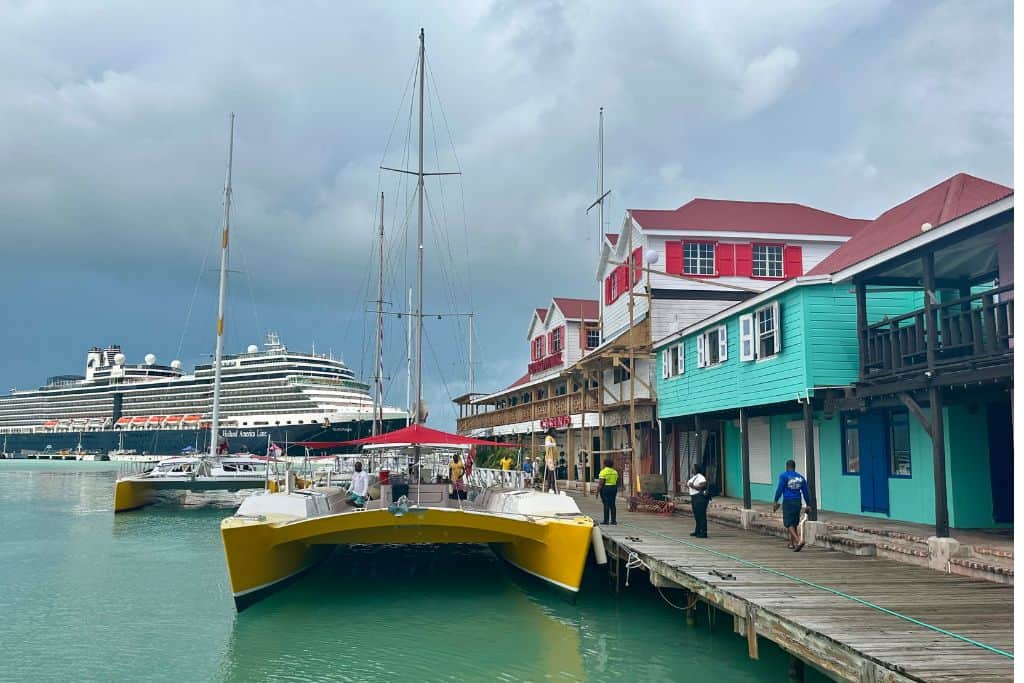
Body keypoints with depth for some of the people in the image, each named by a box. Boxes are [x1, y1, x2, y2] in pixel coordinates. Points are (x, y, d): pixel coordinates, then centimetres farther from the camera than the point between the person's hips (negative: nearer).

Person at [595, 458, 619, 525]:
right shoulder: (615, 471, 10)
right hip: (613, 488, 6)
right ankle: (613, 520, 7)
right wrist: (616, 490, 23)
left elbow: (600, 483, -15)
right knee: (612, 505, 8)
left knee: (606, 504, -4)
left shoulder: (603, 472, -11)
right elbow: (617, 482, 14)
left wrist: (597, 492, -11)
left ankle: (606, 520, -3)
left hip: (605, 488, -6)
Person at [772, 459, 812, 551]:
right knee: (794, 524, 18)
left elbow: (779, 489, -10)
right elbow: (805, 492, 12)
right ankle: (792, 543, 25)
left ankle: (799, 541, -23)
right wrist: (808, 504, 17)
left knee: (789, 524, -5)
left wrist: (775, 502, -5)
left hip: (788, 502, -5)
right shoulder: (800, 477, 10)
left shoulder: (784, 476, -4)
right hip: (797, 502, 5)